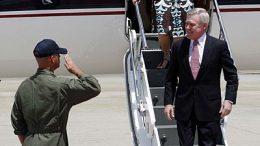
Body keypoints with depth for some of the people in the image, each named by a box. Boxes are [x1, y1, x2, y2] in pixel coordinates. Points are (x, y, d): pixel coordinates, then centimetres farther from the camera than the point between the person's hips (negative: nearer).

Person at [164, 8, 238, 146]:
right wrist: (168, 102, 0)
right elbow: (171, 78, 8)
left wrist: (229, 100, -11)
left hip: (209, 108, -2)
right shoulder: (178, 46, 4)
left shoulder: (219, 46, -3)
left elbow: (232, 76, 1)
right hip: (183, 107, 2)